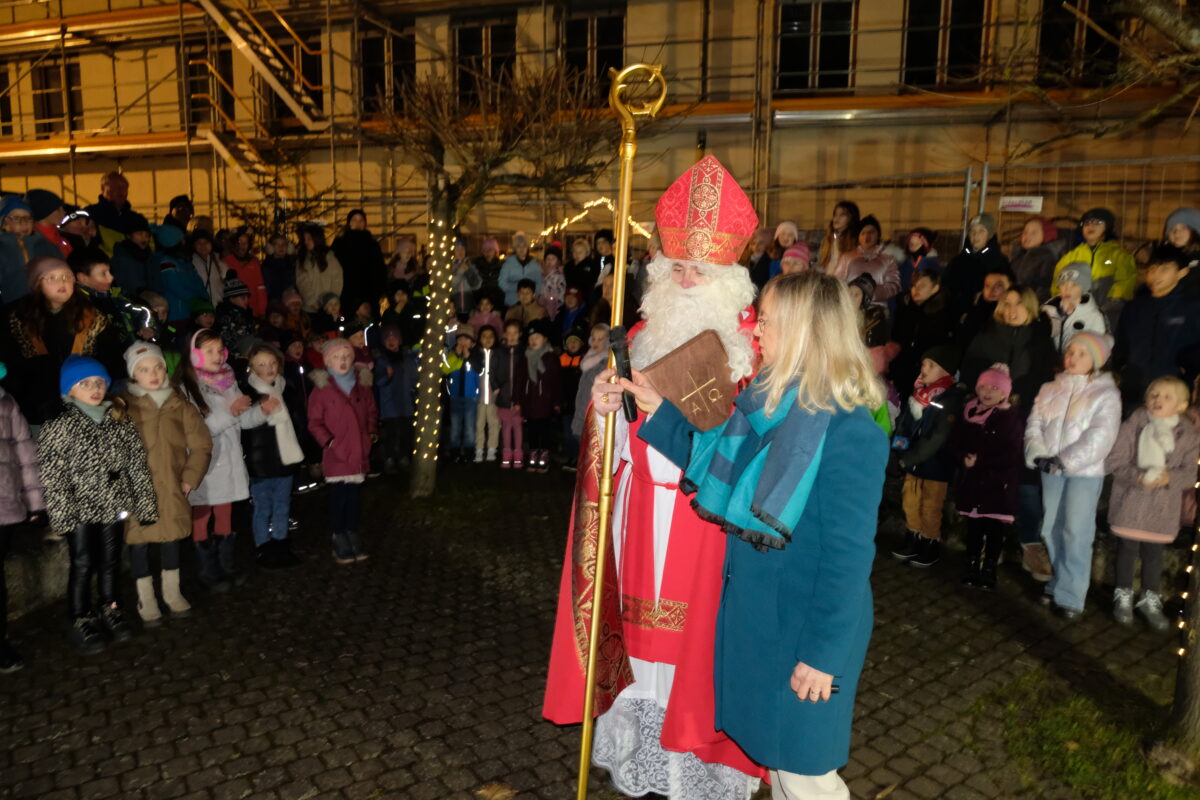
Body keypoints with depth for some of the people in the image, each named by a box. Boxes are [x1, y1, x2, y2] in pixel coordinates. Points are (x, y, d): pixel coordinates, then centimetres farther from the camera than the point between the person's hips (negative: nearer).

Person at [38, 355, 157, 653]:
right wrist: (62, 514, -16)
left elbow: (137, 462, 5)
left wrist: (145, 503, 2)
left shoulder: (120, 420, 4)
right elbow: (52, 475, -11)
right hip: (80, 508, -4)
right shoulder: (59, 425, -8)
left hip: (113, 504, 4)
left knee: (110, 561, 14)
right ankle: (81, 622, 17)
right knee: (83, 564, 3)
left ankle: (110, 610, 31)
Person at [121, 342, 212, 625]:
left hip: (172, 487, 3)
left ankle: (172, 592, 33)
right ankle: (146, 599, 23)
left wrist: (190, 478, -2)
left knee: (172, 538, 15)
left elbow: (201, 444, 5)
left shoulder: (179, 404, 3)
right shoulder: (123, 405, -7)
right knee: (140, 541, 5)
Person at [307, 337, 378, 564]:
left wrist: (372, 432, 4)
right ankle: (339, 540, 13)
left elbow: (372, 411, 18)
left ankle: (352, 535, 24)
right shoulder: (322, 388, -5)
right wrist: (327, 441, -14)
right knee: (338, 498, 0)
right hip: (336, 454, -4)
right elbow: (314, 422, -4)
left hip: (359, 452, 4)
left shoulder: (362, 385, 7)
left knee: (355, 497, 11)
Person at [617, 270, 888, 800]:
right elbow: (716, 467, 11)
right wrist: (657, 413, 5)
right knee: (773, 750, 24)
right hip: (753, 608, 8)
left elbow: (848, 556, -22)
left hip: (806, 625, -8)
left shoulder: (849, 433, -25)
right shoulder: (771, 404, 0)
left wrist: (824, 654, -19)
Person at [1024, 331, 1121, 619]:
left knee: (1076, 533, -6)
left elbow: (1101, 436, -13)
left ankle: (1070, 596, 0)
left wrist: (1065, 461, -19)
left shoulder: (1106, 394, -3)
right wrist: (1038, 455, -11)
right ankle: (1061, 583, 23)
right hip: (1050, 470, 5)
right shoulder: (1050, 389, 11)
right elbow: (1034, 424, 6)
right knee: (1051, 530, 9)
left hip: (1084, 472, -4)